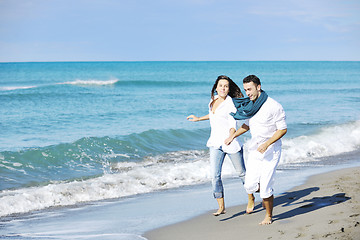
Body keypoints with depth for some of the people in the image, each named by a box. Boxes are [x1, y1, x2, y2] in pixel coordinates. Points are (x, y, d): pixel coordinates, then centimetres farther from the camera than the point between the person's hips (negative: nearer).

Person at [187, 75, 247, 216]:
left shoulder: (231, 104, -12)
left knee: (242, 172, 9)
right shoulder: (214, 99, 8)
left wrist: (230, 137, -38)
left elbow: (233, 125, -18)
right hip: (216, 143, 5)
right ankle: (221, 207, -3)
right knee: (215, 175, -8)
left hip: (231, 143, -5)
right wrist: (199, 119, 36)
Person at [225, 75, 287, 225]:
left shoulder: (274, 106, -16)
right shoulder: (249, 105, 4)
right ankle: (251, 200, 31)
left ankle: (269, 216, 17)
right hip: (254, 150, 5)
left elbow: (283, 129, -12)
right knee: (250, 185, -5)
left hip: (271, 152, -5)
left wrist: (267, 144, -22)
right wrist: (233, 135, 9)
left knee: (265, 188, -7)